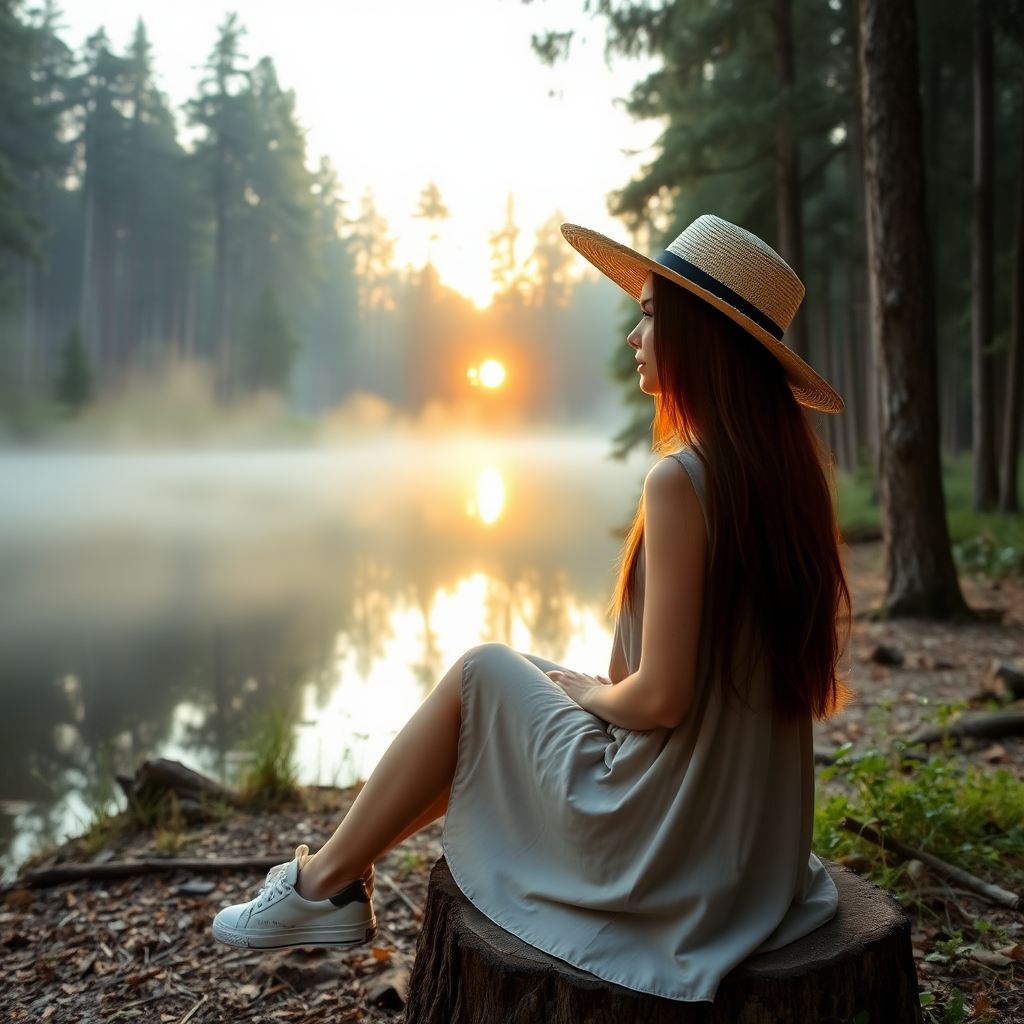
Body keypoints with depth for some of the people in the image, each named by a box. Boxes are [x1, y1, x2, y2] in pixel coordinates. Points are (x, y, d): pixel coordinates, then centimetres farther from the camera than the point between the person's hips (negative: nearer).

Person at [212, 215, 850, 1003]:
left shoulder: (681, 481, -23)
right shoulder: (786, 468, 4)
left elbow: (661, 699, -23)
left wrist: (585, 693, -3)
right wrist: (600, 690, 12)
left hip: (661, 843, -8)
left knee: (482, 674, 5)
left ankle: (325, 882, 20)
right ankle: (336, 874, 33)